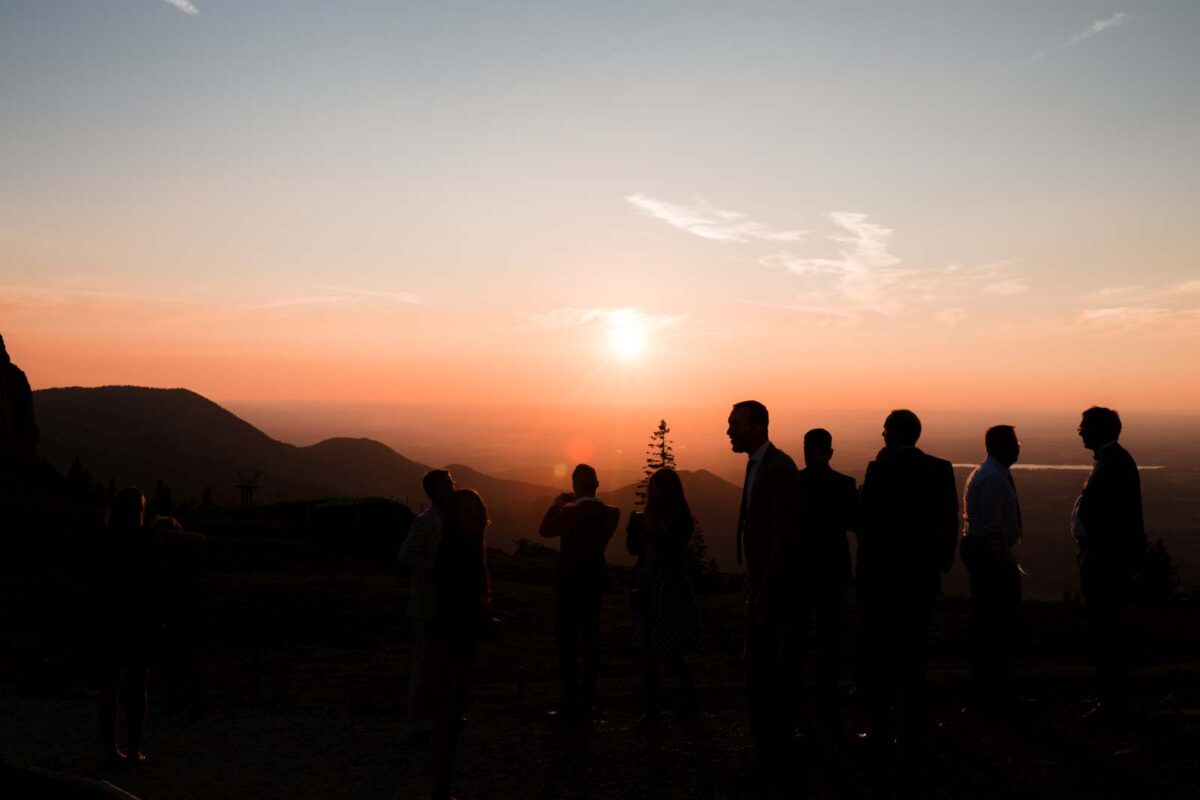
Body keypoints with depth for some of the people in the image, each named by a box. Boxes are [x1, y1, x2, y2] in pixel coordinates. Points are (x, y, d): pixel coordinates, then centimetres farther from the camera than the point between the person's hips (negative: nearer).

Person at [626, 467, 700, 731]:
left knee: (669, 653, -2)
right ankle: (653, 708, 12)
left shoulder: (681, 519, -6)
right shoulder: (647, 515, 9)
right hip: (646, 590, 5)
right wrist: (634, 527, -8)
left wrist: (653, 533, -19)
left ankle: (690, 696, 22)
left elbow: (671, 552, -14)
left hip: (671, 589, -5)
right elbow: (633, 549, 8)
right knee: (647, 652, 5)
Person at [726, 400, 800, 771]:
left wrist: (765, 594, -21)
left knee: (759, 670, -5)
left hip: (772, 583, -9)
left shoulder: (779, 467, -17)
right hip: (757, 580, 9)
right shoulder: (756, 464, 10)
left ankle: (769, 753, 7)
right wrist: (754, 587, 14)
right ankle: (772, 740, 31)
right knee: (766, 665, 18)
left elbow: (784, 535, -21)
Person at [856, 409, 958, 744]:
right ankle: (910, 720, 21)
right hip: (922, 572, 5)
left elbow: (866, 519, -14)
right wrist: (943, 560, 12)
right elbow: (950, 520, 2)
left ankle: (881, 722, 4)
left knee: (877, 648, 4)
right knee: (913, 647, 15)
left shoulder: (880, 467, -12)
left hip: (880, 570, -4)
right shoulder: (940, 468, 1)